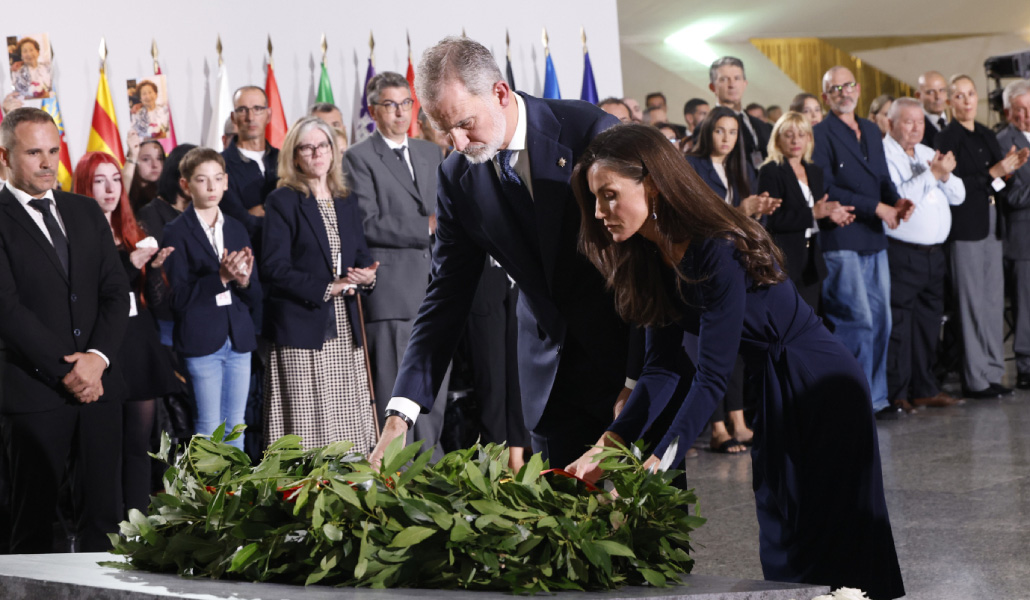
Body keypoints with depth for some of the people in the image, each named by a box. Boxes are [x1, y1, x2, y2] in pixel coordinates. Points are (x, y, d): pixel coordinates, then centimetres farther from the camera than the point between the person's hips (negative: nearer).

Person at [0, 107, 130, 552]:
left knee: (104, 513, 5)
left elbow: (116, 292, 10)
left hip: (99, 382, 5)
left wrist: (98, 357, -6)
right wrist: (65, 373, -13)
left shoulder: (86, 212, 15)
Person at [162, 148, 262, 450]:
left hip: (239, 339, 5)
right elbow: (179, 297, -11)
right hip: (202, 342, -5)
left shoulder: (237, 229, 13)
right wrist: (220, 278, -21)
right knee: (209, 429, -3)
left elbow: (256, 297, 12)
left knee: (236, 426, 9)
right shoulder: (177, 232, -3)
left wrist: (244, 280, -10)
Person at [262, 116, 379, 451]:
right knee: (308, 424, -6)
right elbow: (275, 267, -10)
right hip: (302, 329, -5)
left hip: (346, 331, 6)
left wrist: (367, 275, -5)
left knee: (351, 425, 3)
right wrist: (326, 289, -16)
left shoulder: (347, 202, 16)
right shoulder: (283, 201, -2)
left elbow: (361, 255, 20)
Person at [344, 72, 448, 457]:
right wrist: (426, 227, -15)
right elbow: (368, 224, -12)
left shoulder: (432, 154, 19)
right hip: (391, 291, -6)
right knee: (393, 388, -5)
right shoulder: (359, 157, -3)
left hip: (433, 288, 6)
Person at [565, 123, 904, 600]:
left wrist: (655, 464, -36)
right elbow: (661, 368, -6)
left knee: (833, 543, -2)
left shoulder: (719, 252, -27)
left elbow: (712, 377, -30)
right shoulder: (653, 260, -1)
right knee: (780, 537, 13)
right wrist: (607, 445, -19)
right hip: (772, 393, 9)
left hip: (822, 390, -9)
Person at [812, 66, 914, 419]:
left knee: (880, 320, 7)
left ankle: (875, 398, 14)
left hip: (874, 241, 7)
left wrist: (896, 201, -2)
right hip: (841, 243, -7)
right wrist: (877, 207, -14)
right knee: (858, 320, -9)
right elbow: (825, 190, -14)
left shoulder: (871, 131, 19)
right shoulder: (820, 134, -6)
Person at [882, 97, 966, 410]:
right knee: (898, 325, -5)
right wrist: (932, 174, -18)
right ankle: (896, 393, 0)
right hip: (901, 254, -7)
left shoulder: (929, 154, 18)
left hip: (934, 254, 8)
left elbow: (958, 195, 15)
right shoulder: (883, 155, -6)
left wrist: (945, 175, -5)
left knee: (928, 323, 11)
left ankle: (923, 389, 19)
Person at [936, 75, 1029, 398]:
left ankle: (992, 374, 16)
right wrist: (994, 173, -19)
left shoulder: (987, 136, 16)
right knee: (972, 304, -4)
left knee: (994, 301, 9)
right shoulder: (945, 139, -8)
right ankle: (975, 380, 1)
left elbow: (999, 185, 16)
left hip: (992, 226, 7)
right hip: (966, 228, -7)